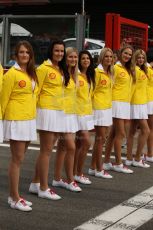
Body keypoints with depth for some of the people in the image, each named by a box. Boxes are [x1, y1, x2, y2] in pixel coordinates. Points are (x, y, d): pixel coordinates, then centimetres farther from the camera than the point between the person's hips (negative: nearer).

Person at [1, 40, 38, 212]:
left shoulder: (31, 74, 12)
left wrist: (32, 111, 15)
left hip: (30, 120, 7)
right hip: (16, 120, -7)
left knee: (19, 159, 12)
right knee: (17, 159, -4)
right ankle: (15, 199, 2)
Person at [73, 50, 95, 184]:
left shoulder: (90, 76, 13)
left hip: (87, 112, 8)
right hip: (78, 112, -8)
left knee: (79, 144, 11)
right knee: (86, 143, -11)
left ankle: (74, 173, 18)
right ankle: (79, 174, 1)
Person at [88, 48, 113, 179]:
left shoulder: (110, 73, 13)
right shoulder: (97, 72, -12)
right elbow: (91, 90, -12)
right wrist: (91, 106, -11)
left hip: (107, 108, 8)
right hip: (99, 109, -8)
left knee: (100, 139, 12)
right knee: (101, 139, -5)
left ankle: (93, 168, 20)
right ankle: (99, 170, 3)